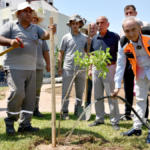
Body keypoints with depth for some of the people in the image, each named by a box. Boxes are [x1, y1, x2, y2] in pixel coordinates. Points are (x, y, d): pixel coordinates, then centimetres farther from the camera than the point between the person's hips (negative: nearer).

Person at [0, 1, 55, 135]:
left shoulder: (35, 28, 17)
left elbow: (45, 35, 0)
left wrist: (51, 32, -23)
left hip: (31, 68, 5)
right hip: (14, 67, -5)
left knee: (30, 96, 4)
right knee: (17, 93, -17)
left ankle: (25, 124, 14)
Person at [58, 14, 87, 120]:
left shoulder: (84, 38, 9)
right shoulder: (66, 37, 4)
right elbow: (61, 52, 5)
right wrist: (59, 67, -1)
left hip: (81, 68, 2)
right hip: (68, 68, -2)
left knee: (80, 92, 10)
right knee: (66, 92, 1)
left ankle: (77, 111, 24)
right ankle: (65, 112, 11)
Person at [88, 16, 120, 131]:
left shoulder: (114, 37, -2)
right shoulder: (94, 39, 12)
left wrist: (117, 68, -11)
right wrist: (90, 69, 11)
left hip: (109, 68, -5)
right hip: (96, 69, 5)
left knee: (111, 95, -1)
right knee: (97, 96, 10)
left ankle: (115, 121, 9)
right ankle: (99, 119, 22)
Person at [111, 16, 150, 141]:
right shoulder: (124, 44, -15)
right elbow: (120, 65, -8)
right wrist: (117, 86, -8)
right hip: (140, 71, 4)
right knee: (140, 99, 11)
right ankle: (137, 128, 21)